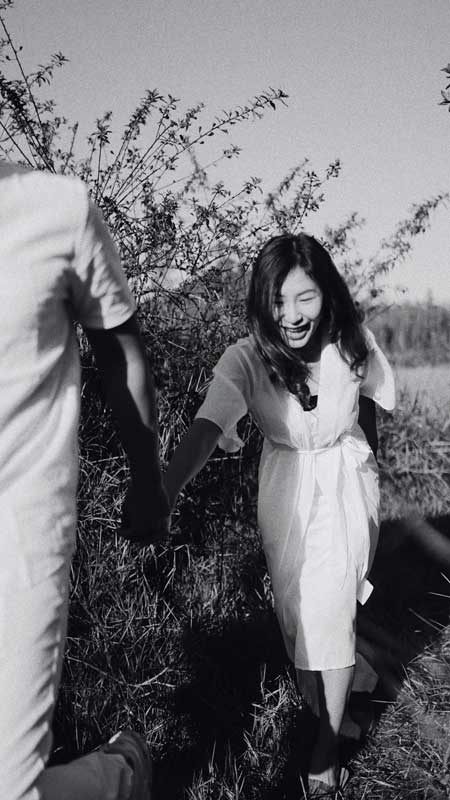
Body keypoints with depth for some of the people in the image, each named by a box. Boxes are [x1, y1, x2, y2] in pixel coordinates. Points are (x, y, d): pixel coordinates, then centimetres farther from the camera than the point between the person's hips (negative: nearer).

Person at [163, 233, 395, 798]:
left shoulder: (354, 347, -17)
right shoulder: (246, 359, -23)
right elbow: (204, 430, -38)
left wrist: (367, 484, 12)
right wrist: (160, 495, -54)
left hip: (344, 490, 0)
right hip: (284, 494, 0)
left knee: (332, 615, -4)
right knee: (294, 613, 11)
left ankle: (328, 745, 14)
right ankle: (315, 708, 37)